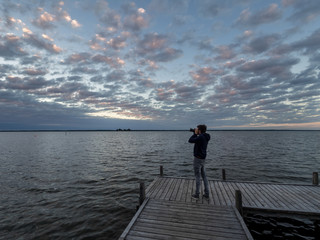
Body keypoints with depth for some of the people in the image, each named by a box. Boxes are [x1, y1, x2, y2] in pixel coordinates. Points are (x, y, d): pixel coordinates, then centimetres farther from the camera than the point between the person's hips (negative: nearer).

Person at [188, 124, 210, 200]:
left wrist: (195, 133, -8)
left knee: (197, 176, 1)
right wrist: (196, 134, 11)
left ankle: (196, 194, 11)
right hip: (203, 159, 9)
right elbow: (195, 140, 19)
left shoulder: (201, 137, -21)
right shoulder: (206, 137, 7)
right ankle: (206, 194, 21)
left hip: (198, 159, -9)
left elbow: (190, 140, -17)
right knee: (204, 176, 14)